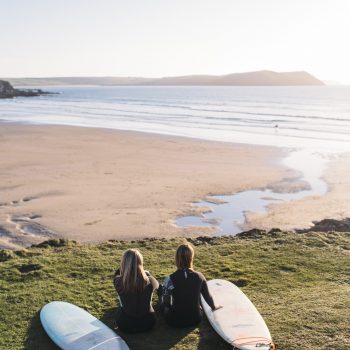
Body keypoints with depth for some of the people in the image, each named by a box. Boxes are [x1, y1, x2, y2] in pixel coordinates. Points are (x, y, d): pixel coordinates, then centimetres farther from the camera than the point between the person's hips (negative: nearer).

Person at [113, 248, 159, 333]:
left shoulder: (118, 282, -25)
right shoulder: (149, 281, -24)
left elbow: (117, 274, 4)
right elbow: (156, 284, 5)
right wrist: (146, 273, 20)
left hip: (125, 325, 0)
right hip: (147, 323, 0)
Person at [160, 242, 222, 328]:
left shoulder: (170, 279, -20)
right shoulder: (199, 276, -12)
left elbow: (164, 302, -12)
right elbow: (207, 295, 3)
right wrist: (213, 307, 23)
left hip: (176, 321, -2)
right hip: (196, 319, 2)